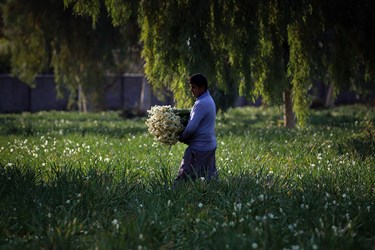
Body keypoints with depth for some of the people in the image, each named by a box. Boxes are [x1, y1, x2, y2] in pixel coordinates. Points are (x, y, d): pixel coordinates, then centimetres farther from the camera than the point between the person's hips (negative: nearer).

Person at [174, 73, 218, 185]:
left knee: (184, 177, -8)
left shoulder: (202, 103, -18)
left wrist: (181, 138, -4)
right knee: (211, 176, 11)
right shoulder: (209, 100, 13)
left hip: (199, 147, -10)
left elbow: (191, 127, -20)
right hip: (210, 145, 10)